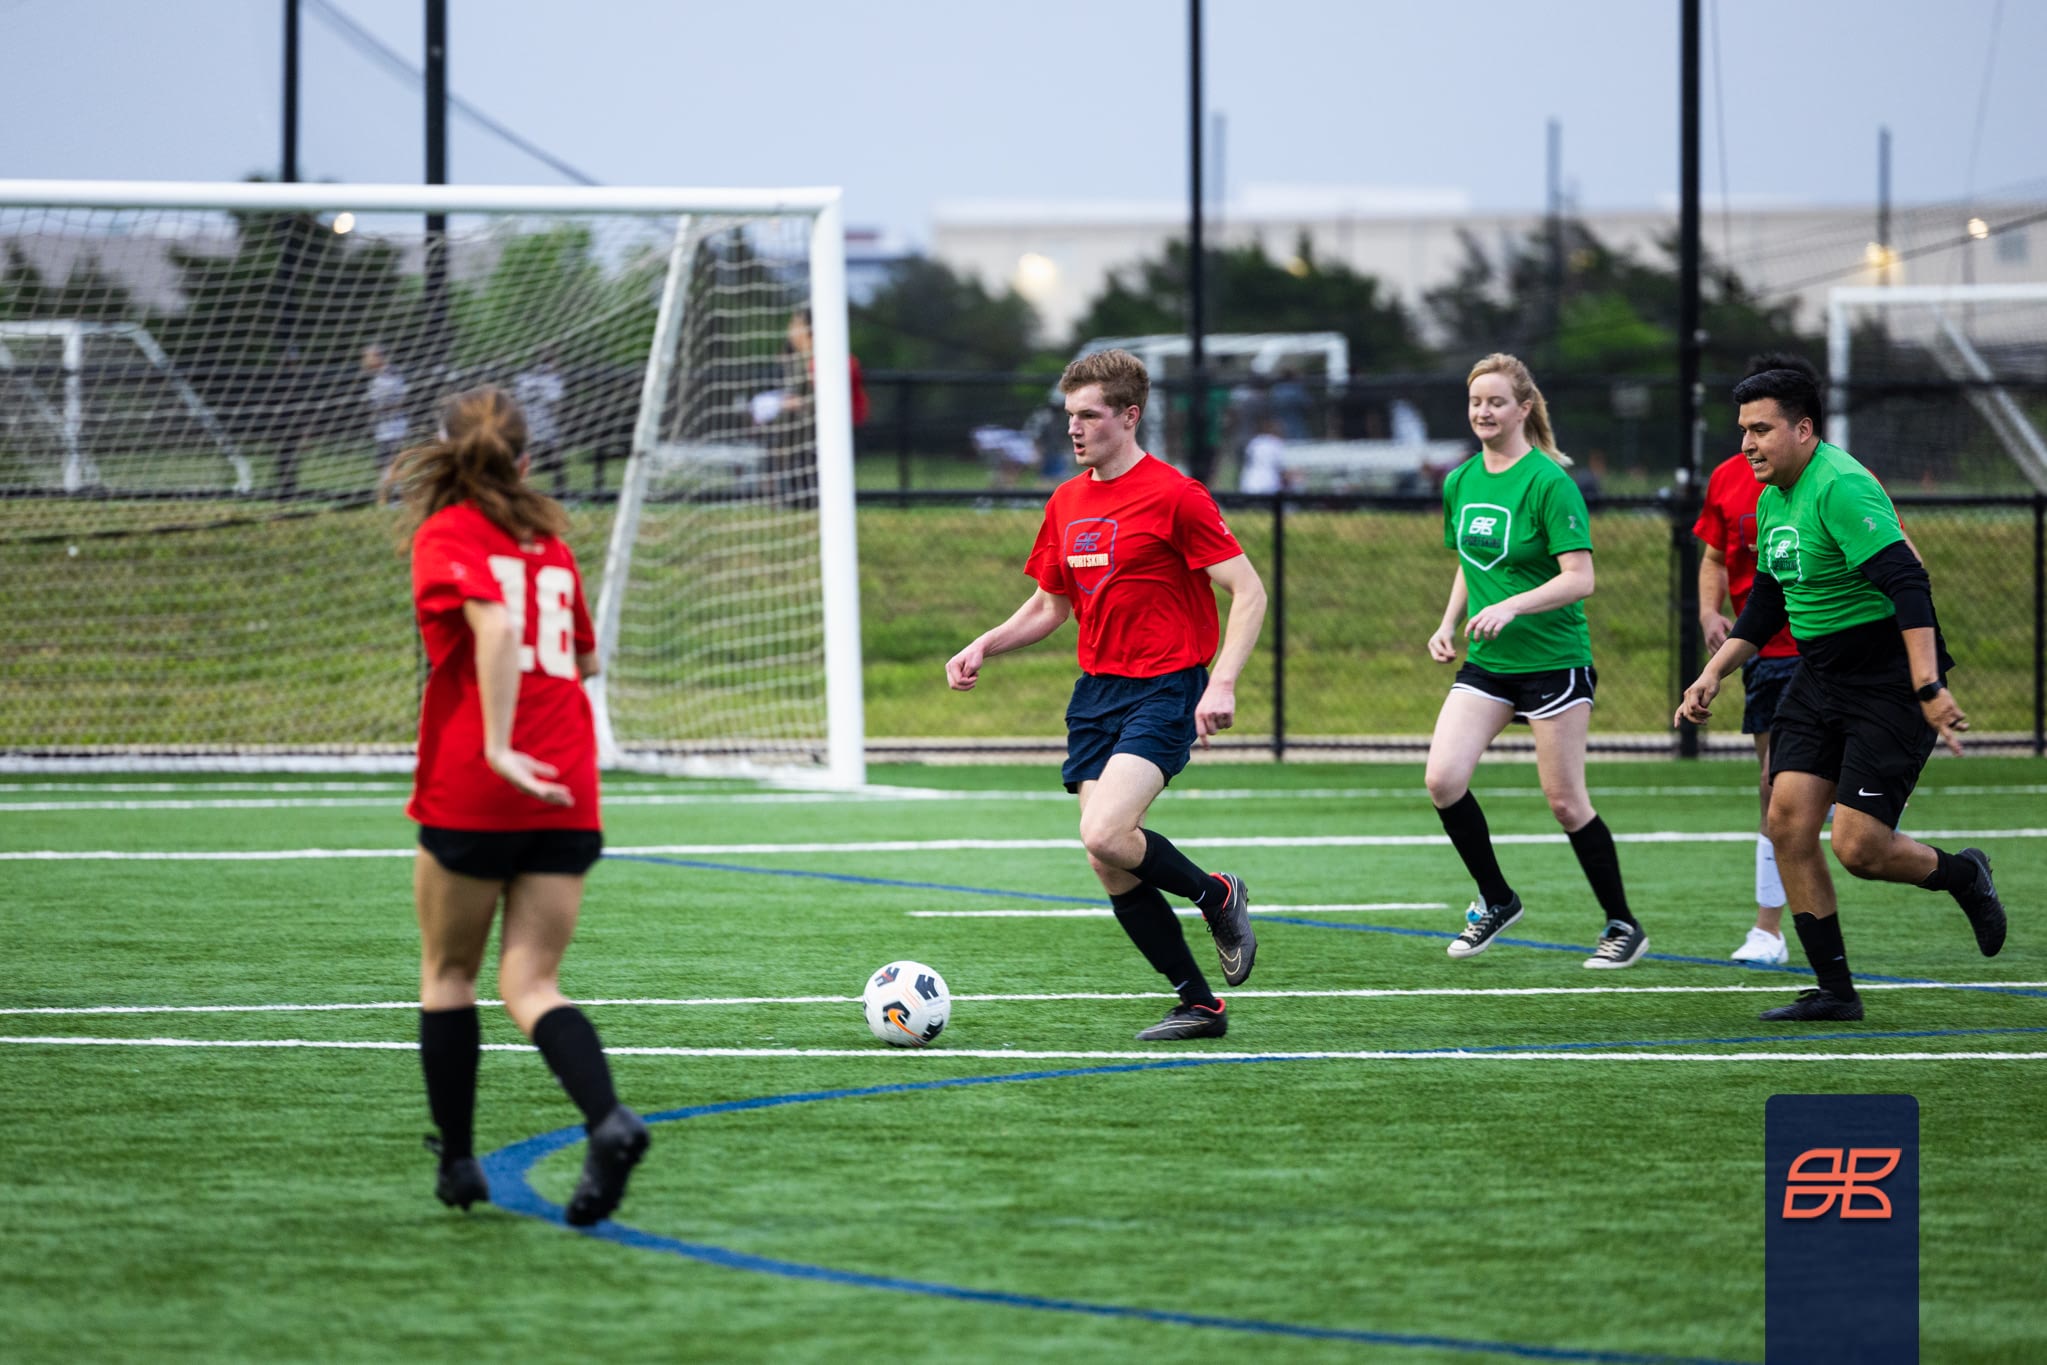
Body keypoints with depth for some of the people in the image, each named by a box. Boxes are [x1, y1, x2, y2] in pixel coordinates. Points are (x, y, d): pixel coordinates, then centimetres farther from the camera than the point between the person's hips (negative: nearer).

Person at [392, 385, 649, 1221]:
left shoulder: (446, 536, -3)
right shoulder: (549, 542, 14)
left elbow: (496, 626, -20)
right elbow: (585, 658, 24)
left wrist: (499, 747, -24)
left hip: (471, 797, -4)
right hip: (567, 798, 4)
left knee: (448, 973, 14)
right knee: (531, 985, 1)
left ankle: (457, 1161, 16)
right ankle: (608, 1121, -25)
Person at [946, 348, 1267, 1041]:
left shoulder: (1173, 495, -10)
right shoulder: (1065, 503, 12)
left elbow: (1248, 591, -11)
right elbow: (1049, 606, 22)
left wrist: (1223, 682, -23)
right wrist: (985, 645, 4)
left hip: (1164, 691, -7)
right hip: (1096, 693, 7)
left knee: (1105, 835, -24)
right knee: (1112, 870, 0)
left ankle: (1216, 894, 3)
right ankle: (1198, 1005, 11)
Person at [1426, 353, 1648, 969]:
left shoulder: (1548, 483, -13)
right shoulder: (1460, 483, 8)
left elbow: (1580, 578, -18)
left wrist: (1510, 607, -29)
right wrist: (1449, 625, 8)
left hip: (1552, 658, -6)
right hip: (1485, 661, 6)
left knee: (1565, 801, -2)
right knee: (1443, 779, -9)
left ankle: (1623, 925, 14)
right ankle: (1495, 900, 10)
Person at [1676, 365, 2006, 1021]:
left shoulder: (1840, 488, -20)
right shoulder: (1771, 498, 10)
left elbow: (1907, 585, -28)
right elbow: (1766, 602, 24)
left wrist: (1929, 688, -34)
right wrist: (1714, 672, 16)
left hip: (1890, 681, -9)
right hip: (1817, 677, 9)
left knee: (1859, 848, -13)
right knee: (1788, 824, -4)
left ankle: (1963, 875, 19)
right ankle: (1834, 991, 4)